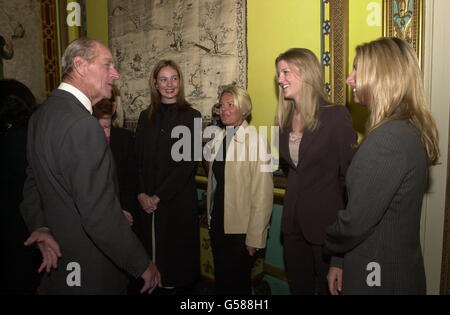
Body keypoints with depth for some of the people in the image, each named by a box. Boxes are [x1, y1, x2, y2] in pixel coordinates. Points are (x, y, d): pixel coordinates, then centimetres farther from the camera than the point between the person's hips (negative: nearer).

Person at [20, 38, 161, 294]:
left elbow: (33, 182, 10)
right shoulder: (82, 124, -28)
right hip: (91, 273, -9)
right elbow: (101, 213, -30)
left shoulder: (42, 114, 3)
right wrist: (143, 265, -19)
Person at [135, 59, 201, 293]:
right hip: (148, 201, 4)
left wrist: (159, 196, -11)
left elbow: (188, 162, -10)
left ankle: (178, 287, 27)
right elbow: (138, 160, 6)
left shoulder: (191, 116, -4)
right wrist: (142, 194, -7)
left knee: (177, 249, 6)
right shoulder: (146, 117, 8)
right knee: (152, 248, 11)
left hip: (179, 198, -3)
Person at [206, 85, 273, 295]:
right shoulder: (218, 139, 6)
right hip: (217, 224, 6)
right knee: (221, 279, 20)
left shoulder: (255, 140, -16)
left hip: (240, 230, -6)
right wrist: (210, 218, 12)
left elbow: (262, 194, -17)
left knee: (238, 284, 11)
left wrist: (255, 237, -16)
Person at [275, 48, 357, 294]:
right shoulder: (286, 118, 5)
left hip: (326, 223, -6)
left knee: (329, 287, 13)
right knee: (299, 286, 20)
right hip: (293, 221, 6)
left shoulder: (336, 116, -15)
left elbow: (350, 173, -14)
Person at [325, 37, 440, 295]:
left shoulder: (388, 138, -26)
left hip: (380, 275, -8)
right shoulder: (409, 129, 5)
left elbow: (356, 222, -24)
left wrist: (333, 249, -2)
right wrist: (340, 261, 9)